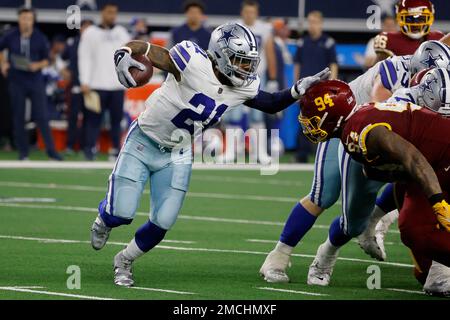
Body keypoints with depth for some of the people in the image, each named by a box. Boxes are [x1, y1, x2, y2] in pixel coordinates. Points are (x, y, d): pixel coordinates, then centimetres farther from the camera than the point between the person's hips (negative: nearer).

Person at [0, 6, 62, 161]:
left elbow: (46, 60, 7)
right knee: (18, 117, 3)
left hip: (36, 81, -1)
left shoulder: (40, 38, 0)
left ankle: (51, 151, -6)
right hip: (16, 82, 1)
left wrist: (38, 65, -12)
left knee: (42, 117, -6)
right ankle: (23, 152, 11)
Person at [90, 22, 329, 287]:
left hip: (177, 155, 5)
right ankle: (104, 218, 31)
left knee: (162, 223, -1)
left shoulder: (243, 87, -8)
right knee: (122, 213, -9)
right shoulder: (193, 63, -29)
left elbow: (271, 104, 10)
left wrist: (300, 89, -5)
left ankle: (124, 262, 27)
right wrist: (123, 57, -48)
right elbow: (141, 48, -26)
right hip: (143, 144, -5)